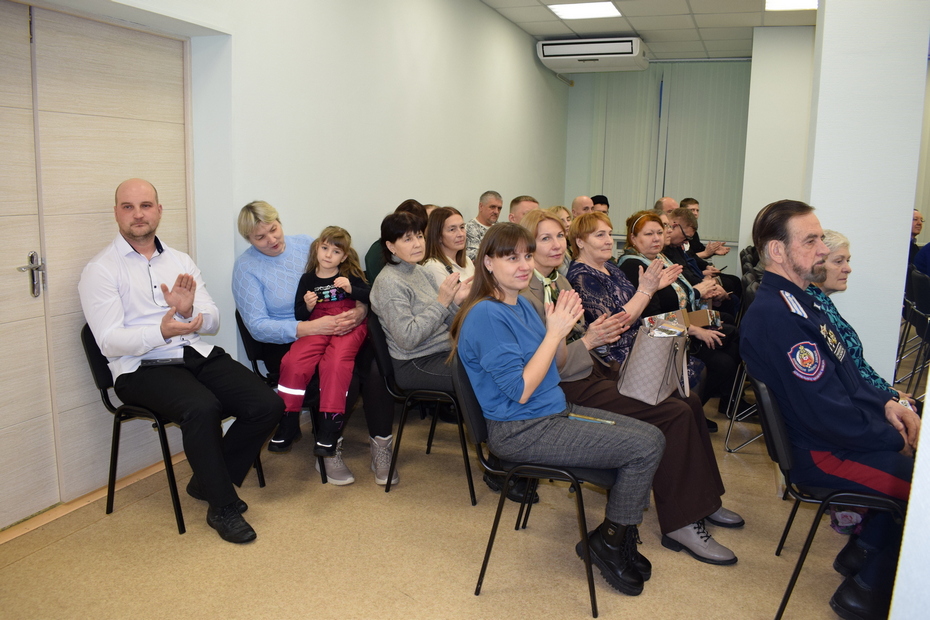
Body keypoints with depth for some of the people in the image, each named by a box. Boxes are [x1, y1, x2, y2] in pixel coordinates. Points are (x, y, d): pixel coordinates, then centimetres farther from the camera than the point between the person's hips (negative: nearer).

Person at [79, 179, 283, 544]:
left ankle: (208, 482, 7)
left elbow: (212, 321, 9)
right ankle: (223, 507, -13)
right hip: (142, 369, -5)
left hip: (199, 356, 5)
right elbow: (109, 342, -10)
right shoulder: (101, 270, 1)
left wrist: (189, 312, -14)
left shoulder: (180, 261, 16)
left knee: (268, 405, -15)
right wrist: (162, 332, -27)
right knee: (202, 408, -34)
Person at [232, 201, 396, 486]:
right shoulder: (246, 267, 0)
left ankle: (381, 441, -10)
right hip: (286, 343, -3)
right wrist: (310, 328, -24)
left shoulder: (305, 244, 9)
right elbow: (257, 326, -11)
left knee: (376, 367, -26)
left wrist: (361, 309, -16)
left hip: (335, 332, 3)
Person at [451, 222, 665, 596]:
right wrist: (554, 332, -19)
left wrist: (563, 328, -5)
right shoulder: (486, 316, -21)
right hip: (522, 432, -9)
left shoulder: (521, 302, 7)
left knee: (652, 435, 5)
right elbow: (521, 390, -22)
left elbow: (554, 364, 14)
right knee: (645, 448, -12)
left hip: (555, 411, 9)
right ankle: (607, 543, 9)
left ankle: (618, 536, 18)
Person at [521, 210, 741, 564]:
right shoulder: (526, 296, -16)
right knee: (675, 414, -18)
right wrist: (588, 341, -24)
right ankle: (681, 524, -6)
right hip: (571, 389, -10)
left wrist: (608, 330, 2)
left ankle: (703, 499, 19)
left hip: (595, 368, 10)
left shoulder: (560, 283, 13)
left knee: (689, 401, 3)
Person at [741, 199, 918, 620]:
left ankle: (863, 552, 25)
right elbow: (827, 416, -26)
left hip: (840, 437, 10)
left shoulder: (799, 300, 8)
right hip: (823, 453, -10)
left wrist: (886, 403, 3)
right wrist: (894, 438, -11)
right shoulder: (777, 316, -27)